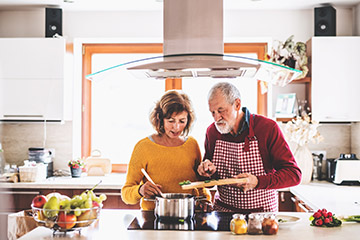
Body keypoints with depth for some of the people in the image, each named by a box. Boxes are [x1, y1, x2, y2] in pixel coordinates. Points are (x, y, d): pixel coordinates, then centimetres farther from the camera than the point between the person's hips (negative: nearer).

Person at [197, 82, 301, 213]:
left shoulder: (268, 128, -8)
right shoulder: (212, 131, 5)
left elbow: (294, 174, -10)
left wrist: (257, 182, -23)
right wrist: (209, 171, -5)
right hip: (222, 210, 3)